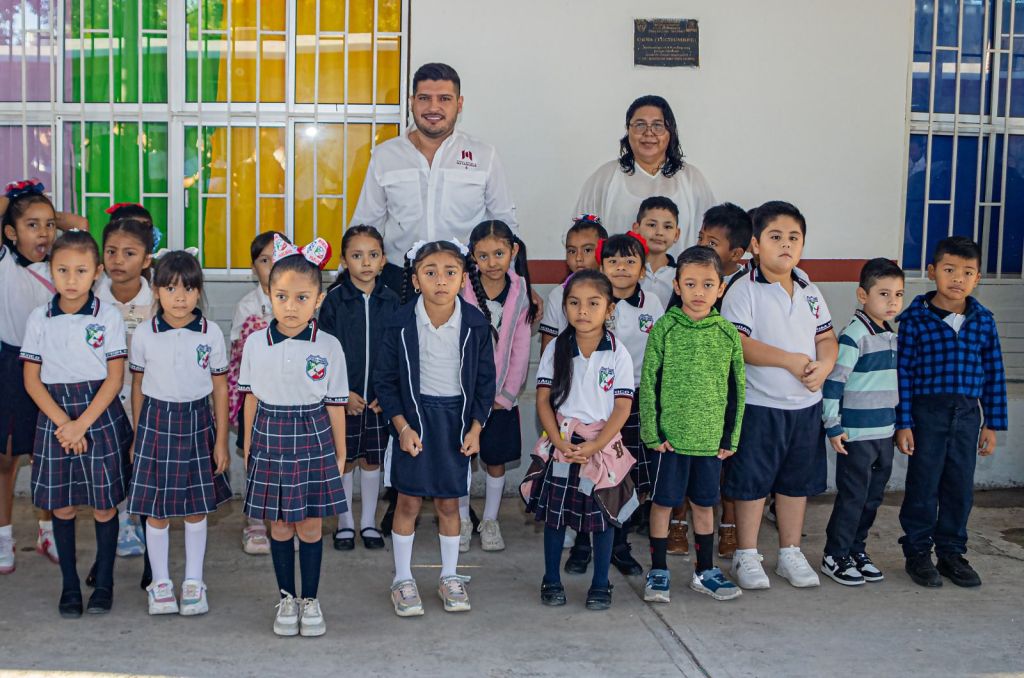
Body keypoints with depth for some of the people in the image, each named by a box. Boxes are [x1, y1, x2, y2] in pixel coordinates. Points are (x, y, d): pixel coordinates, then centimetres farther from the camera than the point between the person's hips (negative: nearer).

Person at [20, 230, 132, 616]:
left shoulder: (108, 317, -5)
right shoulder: (39, 319, 1)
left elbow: (115, 378, -7)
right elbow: (32, 380, 0)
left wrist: (82, 424, -14)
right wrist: (63, 423, -11)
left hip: (100, 418, -2)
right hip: (55, 419, 2)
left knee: (104, 506, 3)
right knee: (61, 506, 7)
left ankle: (104, 584, 18)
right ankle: (70, 586, 19)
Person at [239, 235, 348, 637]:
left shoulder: (328, 347, -7)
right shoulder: (255, 343, -2)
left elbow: (335, 404, 0)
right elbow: (250, 397, 7)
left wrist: (340, 453, 4)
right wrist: (247, 445, 10)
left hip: (314, 441, -1)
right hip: (269, 441, 1)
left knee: (310, 526, 6)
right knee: (280, 527, 10)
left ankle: (310, 600, 20)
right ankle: (287, 599, 24)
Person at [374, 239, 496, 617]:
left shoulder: (475, 324, -7)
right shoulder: (401, 324, -11)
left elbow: (485, 380, 2)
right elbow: (387, 380, -3)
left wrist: (475, 428, -3)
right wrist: (402, 426, -10)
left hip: (456, 419, 1)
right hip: (414, 417, -1)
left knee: (448, 503, 10)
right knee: (408, 501, 5)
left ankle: (450, 577, 26)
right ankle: (403, 579, 20)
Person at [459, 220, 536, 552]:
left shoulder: (520, 292, -6)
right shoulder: (462, 291, -12)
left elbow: (520, 349, -2)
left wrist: (506, 394, -4)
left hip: (501, 395, 1)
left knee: (496, 460, 9)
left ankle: (490, 521, 26)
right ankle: (462, 520, 23)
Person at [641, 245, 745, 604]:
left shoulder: (728, 333, 1)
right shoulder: (664, 328, -6)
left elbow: (736, 388, 7)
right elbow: (649, 382, -4)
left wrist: (731, 436, 4)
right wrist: (652, 431, -7)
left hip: (711, 438, 3)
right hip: (671, 435, -2)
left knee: (704, 504, 14)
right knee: (663, 503, 6)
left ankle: (705, 571, 28)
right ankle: (658, 571, 19)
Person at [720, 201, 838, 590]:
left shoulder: (810, 293, 10)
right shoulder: (743, 291, -10)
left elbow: (827, 338, 13)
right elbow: (736, 343, -21)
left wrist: (823, 365, -10)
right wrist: (790, 360, -22)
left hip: (806, 404, 6)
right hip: (759, 405, -6)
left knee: (797, 482, 14)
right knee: (752, 481, 3)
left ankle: (791, 554, 28)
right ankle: (746, 556, 16)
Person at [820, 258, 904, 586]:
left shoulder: (892, 335, 11)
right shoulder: (854, 334, -15)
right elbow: (833, 381, -17)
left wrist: (898, 424, 22)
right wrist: (833, 427, -16)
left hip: (884, 432, 8)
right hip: (857, 434, -8)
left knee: (873, 496, 14)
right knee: (852, 496, -1)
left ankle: (857, 550, 27)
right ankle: (834, 556, 11)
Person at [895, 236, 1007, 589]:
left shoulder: (983, 320, 4)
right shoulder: (914, 318, -7)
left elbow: (994, 373, 8)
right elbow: (902, 372, -7)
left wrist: (992, 424, 7)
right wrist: (903, 424, -9)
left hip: (967, 415, 4)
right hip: (927, 412, -3)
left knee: (960, 488, 10)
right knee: (923, 487, 4)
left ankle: (951, 552, 25)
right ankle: (917, 553, 18)